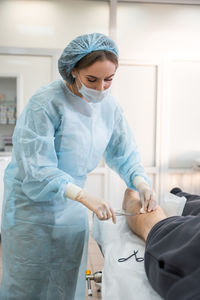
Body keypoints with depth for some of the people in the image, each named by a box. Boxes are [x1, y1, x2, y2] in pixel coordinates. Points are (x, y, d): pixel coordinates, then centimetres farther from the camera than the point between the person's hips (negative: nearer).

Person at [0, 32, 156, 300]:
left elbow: (124, 154, 4)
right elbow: (36, 171, -25)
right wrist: (84, 197, -34)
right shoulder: (45, 104, -22)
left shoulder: (109, 106, -3)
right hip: (33, 207, -5)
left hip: (72, 210, 6)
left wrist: (141, 183, -16)